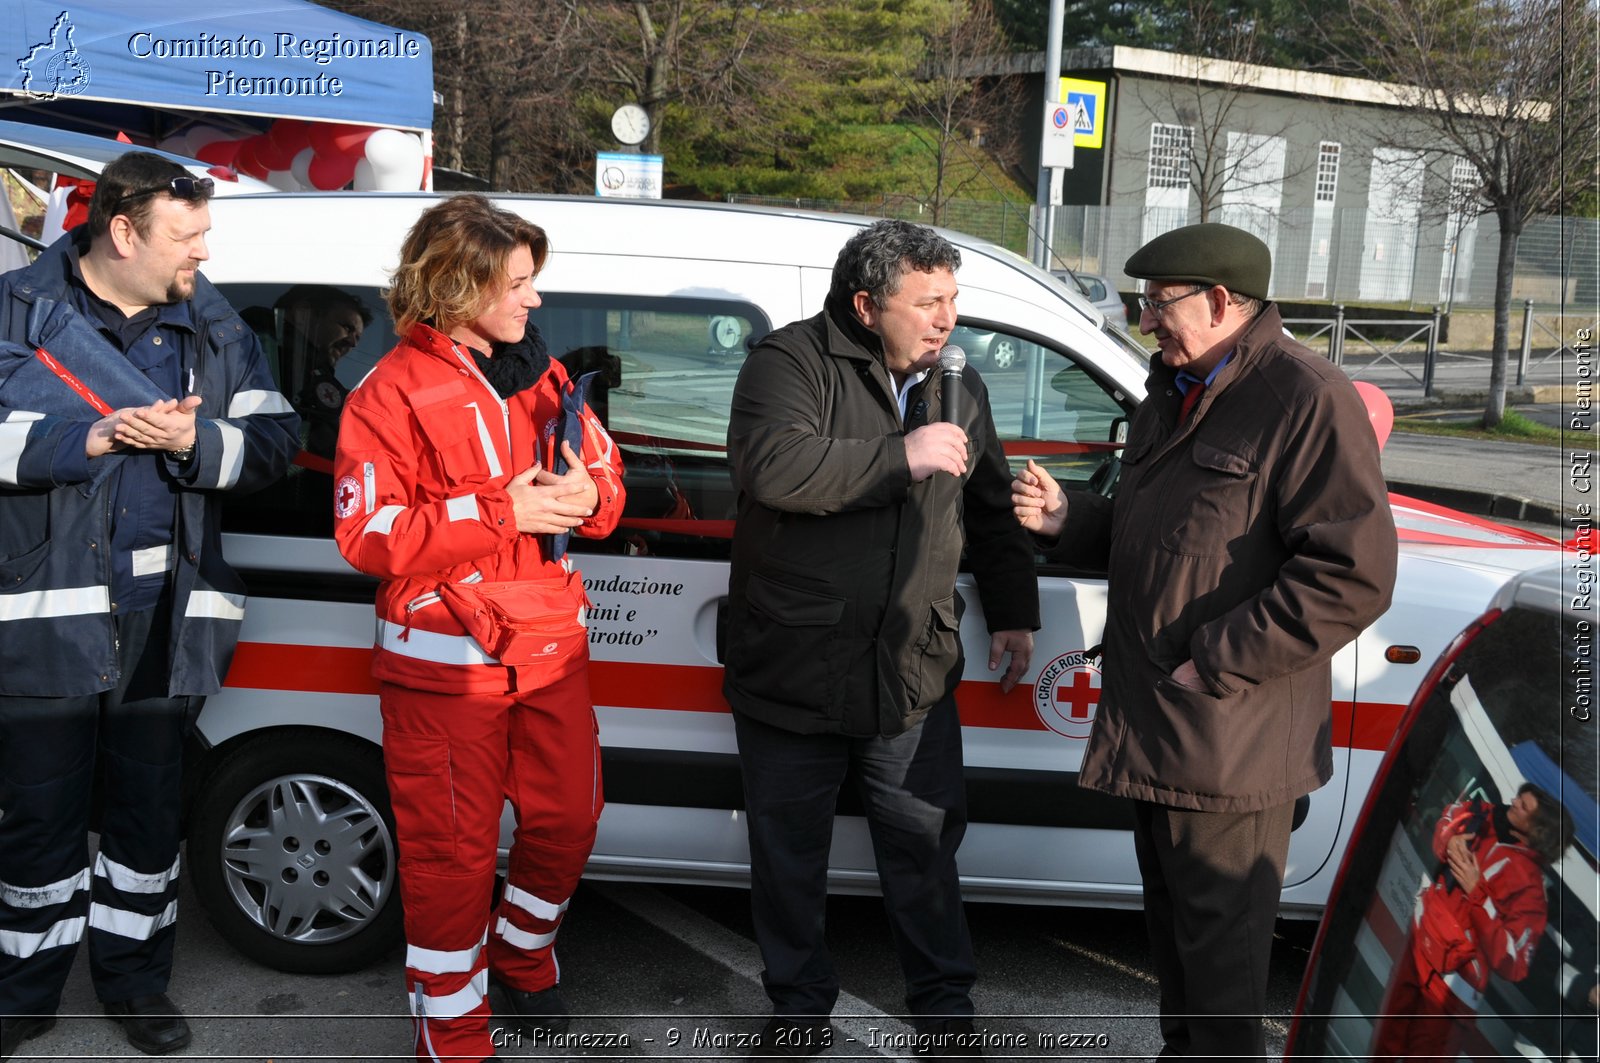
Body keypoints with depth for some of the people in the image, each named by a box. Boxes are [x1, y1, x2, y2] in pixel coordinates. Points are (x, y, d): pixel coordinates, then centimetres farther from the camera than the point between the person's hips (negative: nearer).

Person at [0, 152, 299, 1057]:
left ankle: (136, 979, 31)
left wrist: (194, 441, -17)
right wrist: (88, 437, -19)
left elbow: (275, 442, 1)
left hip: (169, 619, 2)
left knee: (148, 813, 14)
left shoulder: (215, 326, 7)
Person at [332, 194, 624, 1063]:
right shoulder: (395, 392, -10)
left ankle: (520, 951, 43)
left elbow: (605, 474, 15)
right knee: (455, 852, 2)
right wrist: (501, 511, -21)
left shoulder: (541, 375, 10)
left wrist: (588, 495, -11)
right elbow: (365, 534, -16)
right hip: (447, 664, -6)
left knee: (567, 819, 16)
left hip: (549, 649, 6)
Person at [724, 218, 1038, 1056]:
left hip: (913, 673, 4)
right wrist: (903, 455, -23)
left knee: (924, 841, 13)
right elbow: (769, 465, -29)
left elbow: (990, 511, 22)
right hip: (791, 667, -3)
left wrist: (1013, 612, 18)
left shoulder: (959, 387, 10)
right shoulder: (791, 361, -10)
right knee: (789, 851, 12)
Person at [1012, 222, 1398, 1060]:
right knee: (1171, 909, 22)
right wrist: (1067, 520, 3)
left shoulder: (1308, 401, -15)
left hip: (1231, 734, -9)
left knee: (1221, 934, 2)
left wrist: (1215, 668, -21)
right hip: (1154, 722, 9)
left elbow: (1351, 576, -21)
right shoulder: (1173, 391, 14)